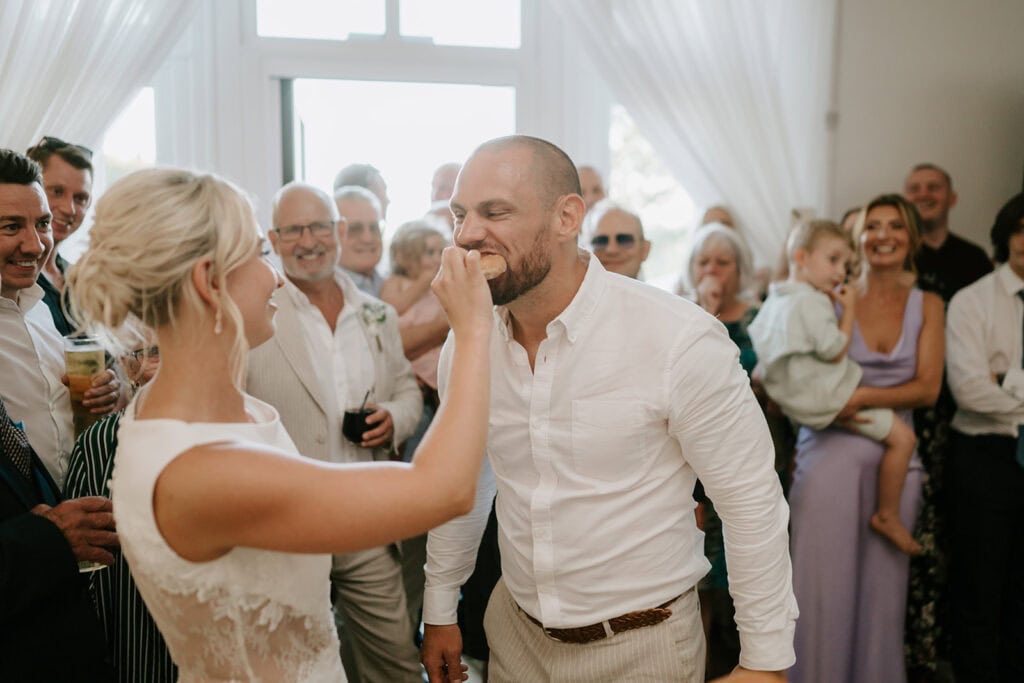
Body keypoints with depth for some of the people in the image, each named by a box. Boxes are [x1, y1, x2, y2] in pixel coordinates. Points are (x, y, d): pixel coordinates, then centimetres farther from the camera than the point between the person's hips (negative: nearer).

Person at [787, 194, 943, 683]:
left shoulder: (927, 306, 9)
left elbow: (928, 387, -1)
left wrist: (865, 396, -15)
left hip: (895, 455, 2)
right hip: (830, 450, -2)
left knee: (883, 586, 7)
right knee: (823, 583, -1)